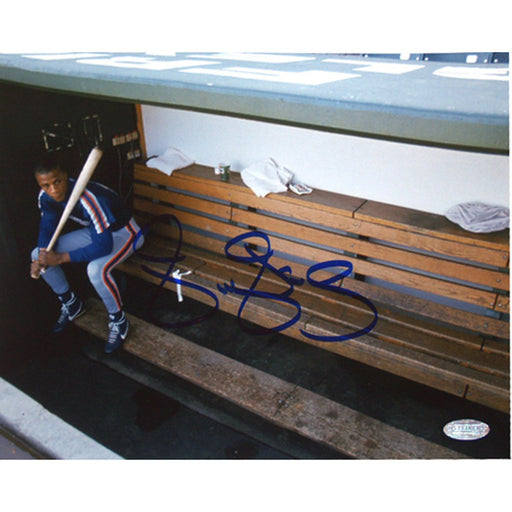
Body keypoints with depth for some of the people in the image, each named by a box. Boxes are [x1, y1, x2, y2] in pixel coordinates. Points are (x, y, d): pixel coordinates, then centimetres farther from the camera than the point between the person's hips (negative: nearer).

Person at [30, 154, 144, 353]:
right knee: (37, 255, 0)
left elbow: (104, 246, -37)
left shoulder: (88, 199, -37)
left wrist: (60, 258, -34)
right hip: (93, 231, 8)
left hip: (123, 233, -8)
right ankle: (71, 303, 20)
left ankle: (119, 321, -12)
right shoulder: (46, 197, -13)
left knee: (96, 269, -38)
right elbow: (47, 227, 4)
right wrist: (43, 257, -15)